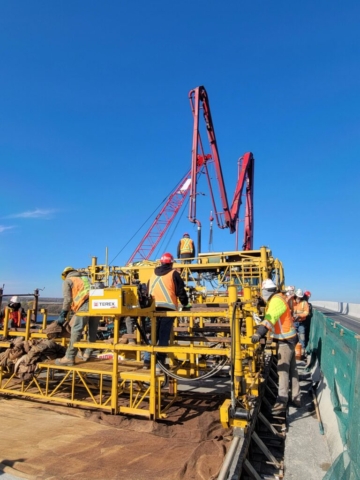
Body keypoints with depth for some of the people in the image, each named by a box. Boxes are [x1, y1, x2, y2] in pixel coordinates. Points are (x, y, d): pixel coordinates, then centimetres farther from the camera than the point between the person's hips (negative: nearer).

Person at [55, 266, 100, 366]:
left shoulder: (67, 281, 18)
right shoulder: (85, 279, 36)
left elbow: (67, 299, 5)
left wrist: (63, 316, 10)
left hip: (85, 305, -6)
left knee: (76, 331, -7)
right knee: (92, 331, 14)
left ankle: (69, 358, -8)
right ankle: (87, 354, 21)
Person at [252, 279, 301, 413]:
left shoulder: (277, 301, -21)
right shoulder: (276, 299, 10)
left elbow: (270, 318, -35)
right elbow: (271, 318, 18)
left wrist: (259, 333, -45)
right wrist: (261, 332, 22)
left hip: (286, 340, -10)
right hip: (287, 338, 10)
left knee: (283, 370, -7)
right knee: (292, 369, 15)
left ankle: (282, 401, -4)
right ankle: (296, 398, 24)